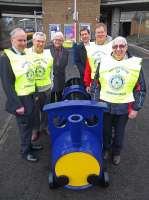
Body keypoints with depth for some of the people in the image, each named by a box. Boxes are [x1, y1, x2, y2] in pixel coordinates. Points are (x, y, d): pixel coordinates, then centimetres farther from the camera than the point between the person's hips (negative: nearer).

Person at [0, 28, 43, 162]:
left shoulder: (26, 55, 7)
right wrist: (17, 104, -20)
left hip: (30, 97, 7)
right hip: (20, 99, -7)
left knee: (29, 124, 19)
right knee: (24, 126, 7)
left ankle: (29, 145, 40)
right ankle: (25, 151, 27)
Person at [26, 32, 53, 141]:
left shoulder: (48, 53, 2)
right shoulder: (26, 53, -10)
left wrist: (51, 82, 11)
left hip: (46, 87, 3)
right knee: (34, 111, 11)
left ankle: (44, 126, 38)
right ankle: (35, 129, 30)